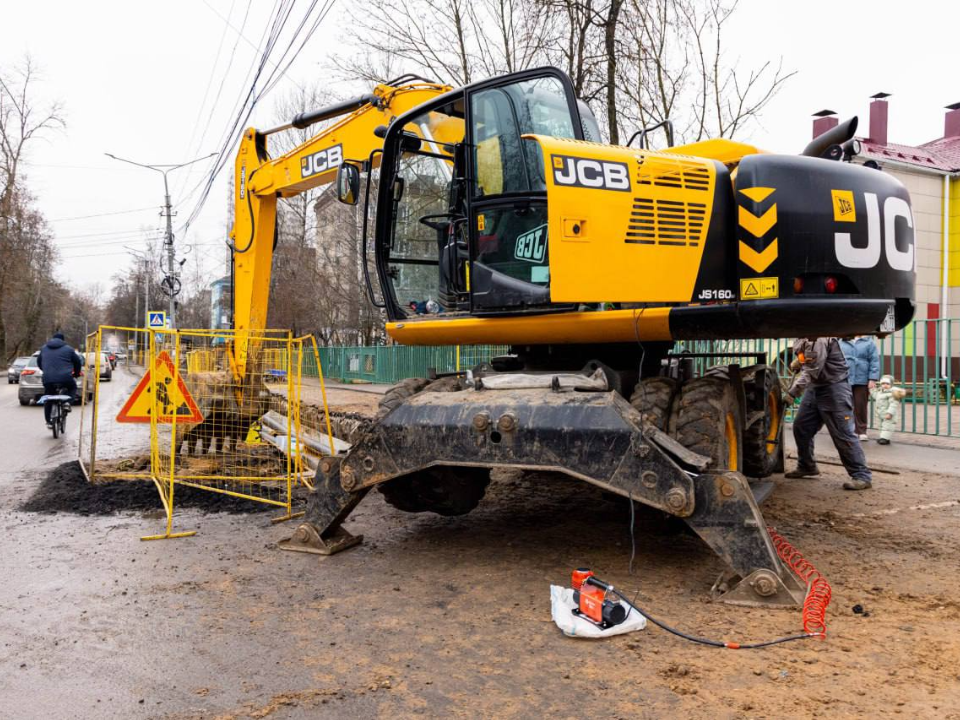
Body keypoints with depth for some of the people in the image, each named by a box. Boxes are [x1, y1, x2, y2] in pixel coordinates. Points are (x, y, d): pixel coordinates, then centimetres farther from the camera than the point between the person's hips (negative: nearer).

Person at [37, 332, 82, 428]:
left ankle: (48, 421, 16)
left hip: (48, 379, 3)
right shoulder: (68, 349, 9)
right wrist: (76, 373, 32)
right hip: (65, 378, -2)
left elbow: (39, 362, 29)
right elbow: (78, 362, 13)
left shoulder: (44, 348, 18)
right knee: (73, 387, 27)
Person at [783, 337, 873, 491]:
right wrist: (799, 361, 4)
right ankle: (806, 467, 27)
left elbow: (812, 371, -25)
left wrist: (792, 392, -24)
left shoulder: (819, 338, -23)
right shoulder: (801, 339, 6)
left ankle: (862, 476, -2)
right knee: (801, 427, 12)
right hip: (814, 388, 9)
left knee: (842, 434, -8)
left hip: (834, 388, -9)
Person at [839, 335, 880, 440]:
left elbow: (874, 361, -2)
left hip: (862, 380, -1)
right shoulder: (842, 342, 7)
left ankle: (861, 431, 15)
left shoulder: (869, 342, 2)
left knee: (861, 407, 4)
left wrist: (872, 379, -9)